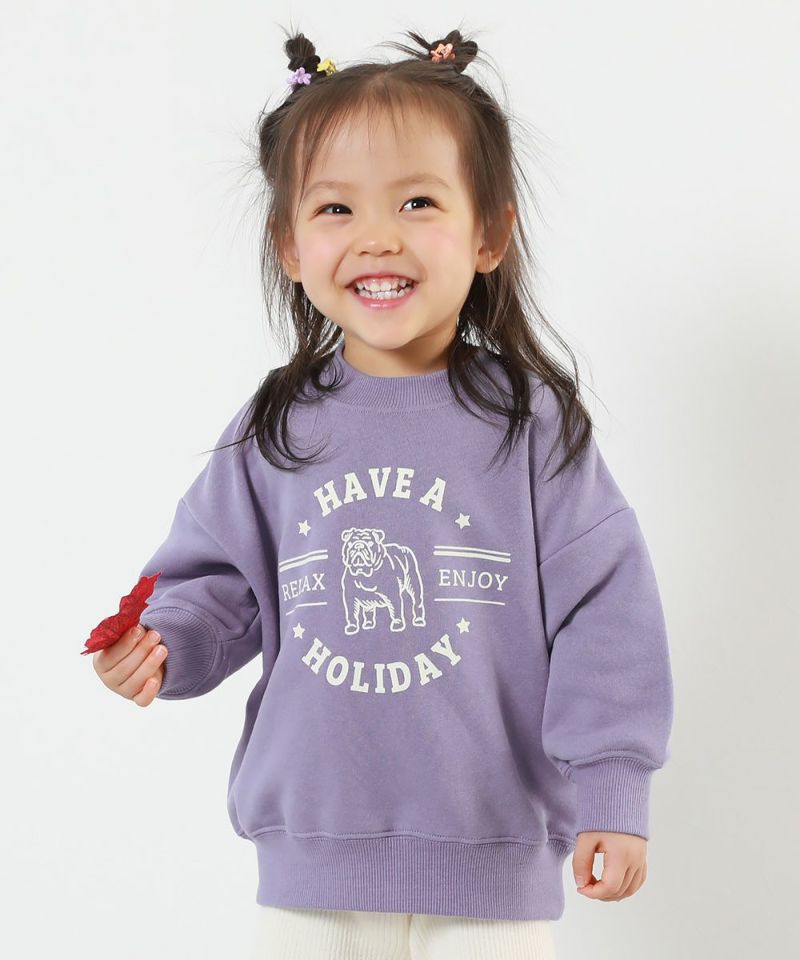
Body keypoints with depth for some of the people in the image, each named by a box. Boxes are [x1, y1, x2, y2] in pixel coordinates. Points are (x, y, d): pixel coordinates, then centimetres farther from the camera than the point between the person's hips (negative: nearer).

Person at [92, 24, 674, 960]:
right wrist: (163, 642, -13)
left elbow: (601, 608, -5)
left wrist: (611, 795, -7)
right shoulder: (274, 429, 1)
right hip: (310, 853, 2)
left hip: (489, 858, -2)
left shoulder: (532, 422, -5)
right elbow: (220, 581, 9)